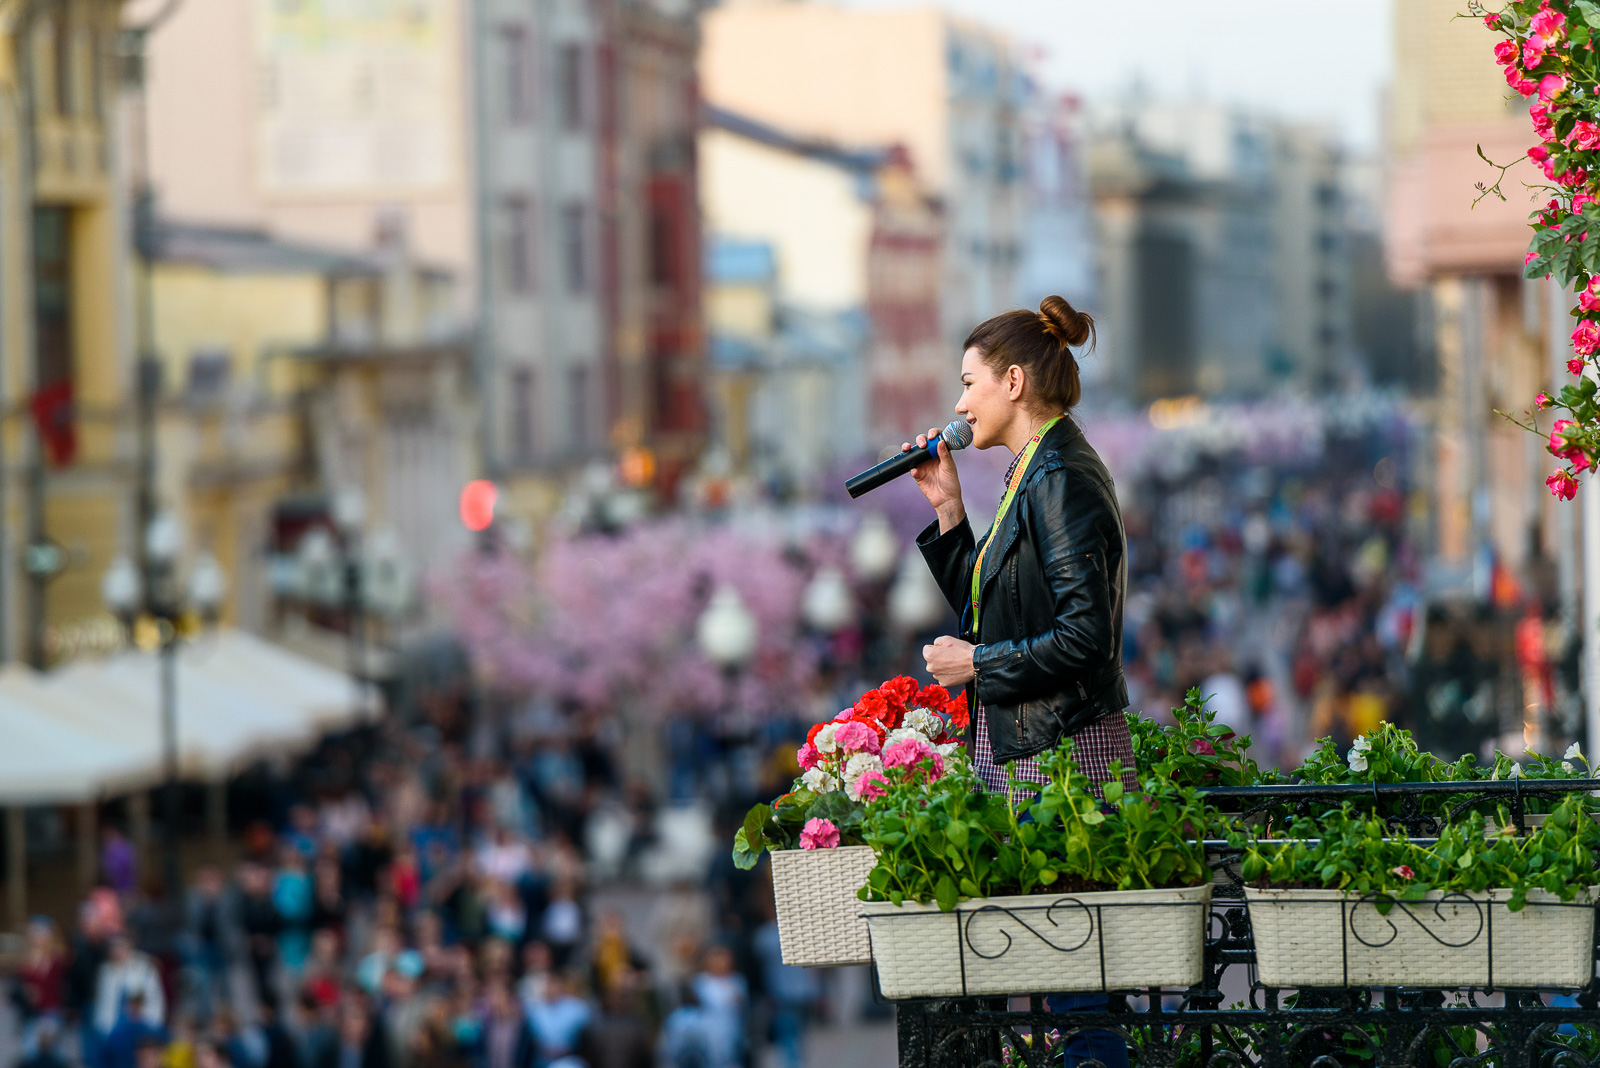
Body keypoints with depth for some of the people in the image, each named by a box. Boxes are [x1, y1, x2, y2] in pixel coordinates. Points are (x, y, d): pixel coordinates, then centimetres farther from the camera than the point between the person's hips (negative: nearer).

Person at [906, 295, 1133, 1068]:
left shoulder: (1061, 481, -15)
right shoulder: (1035, 476, 16)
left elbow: (1085, 636, -21)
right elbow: (990, 613, 23)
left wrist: (975, 665, -11)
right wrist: (949, 512, 16)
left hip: (1063, 751, -10)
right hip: (1022, 745, 10)